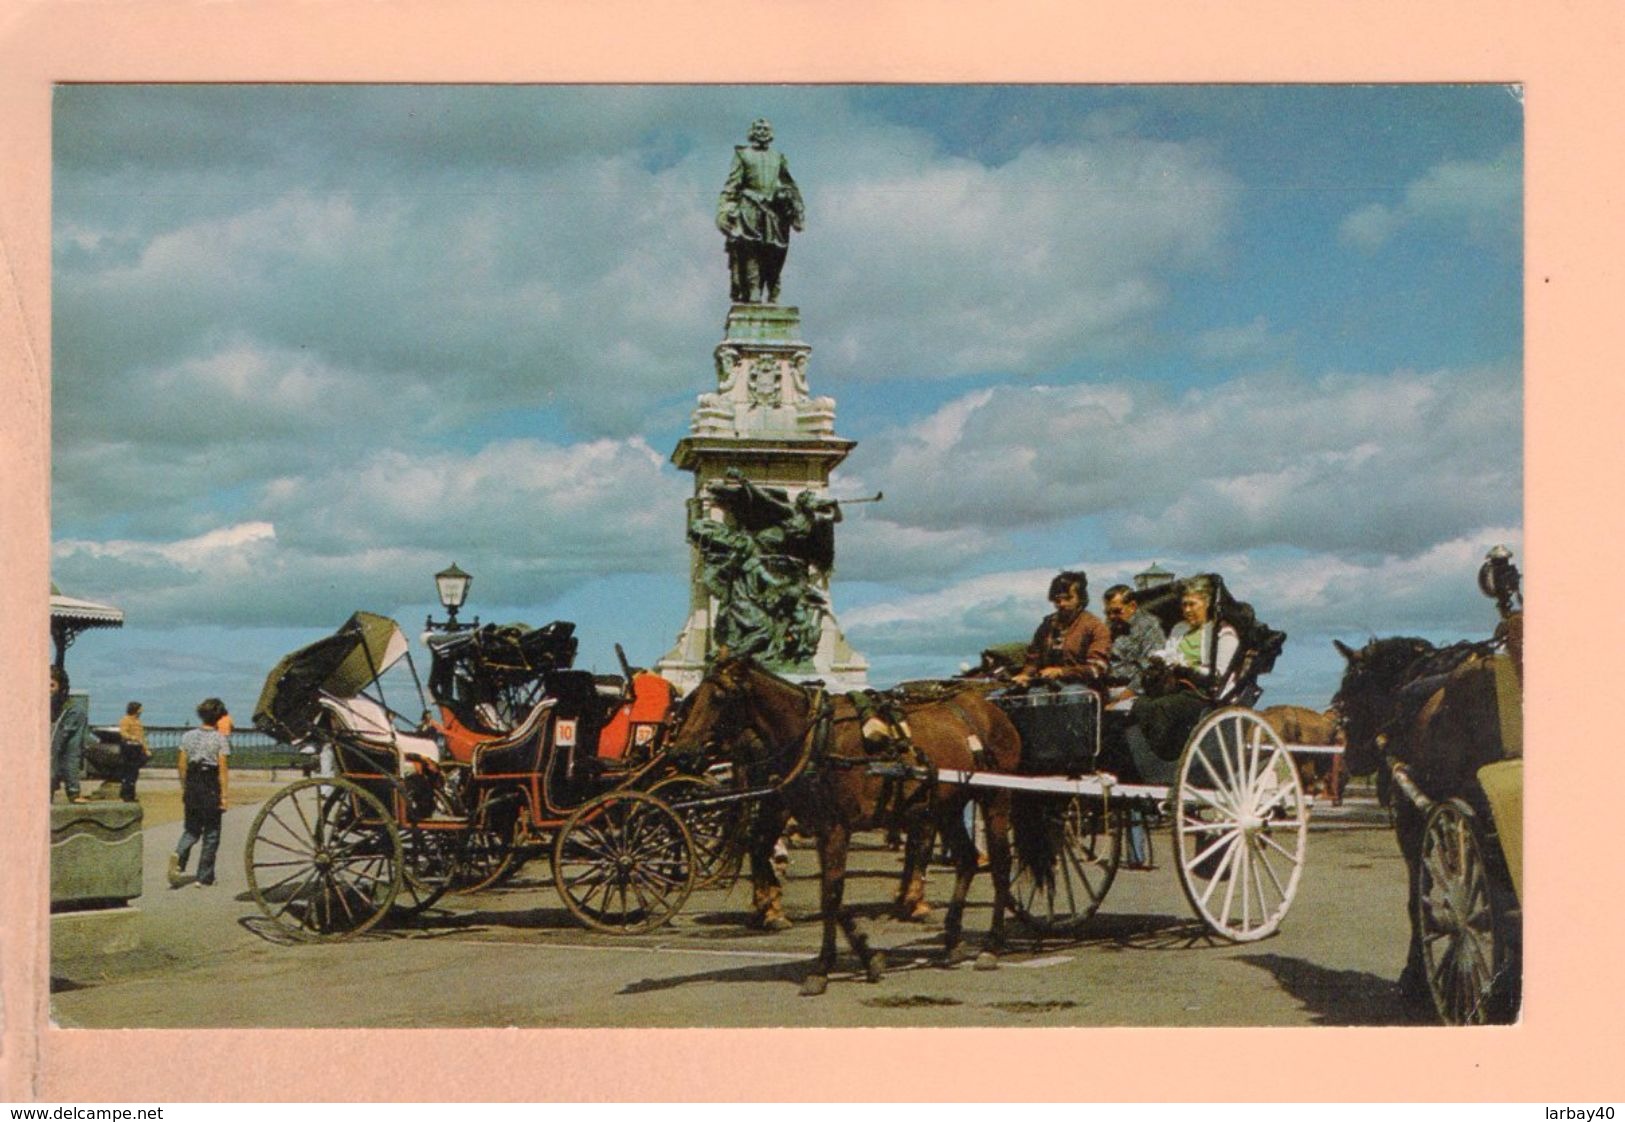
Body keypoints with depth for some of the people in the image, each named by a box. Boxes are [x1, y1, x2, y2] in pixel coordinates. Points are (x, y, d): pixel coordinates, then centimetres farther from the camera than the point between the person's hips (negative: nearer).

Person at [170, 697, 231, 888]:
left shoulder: (188, 736, 5)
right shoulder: (220, 739, -8)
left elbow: (181, 765, 7)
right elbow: (223, 769, -11)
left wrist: (184, 788, 16)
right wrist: (223, 795, -8)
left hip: (192, 786, 4)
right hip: (211, 787, -4)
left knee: (191, 829, 16)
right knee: (211, 833, 7)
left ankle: (179, 855, -15)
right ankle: (204, 878, 9)